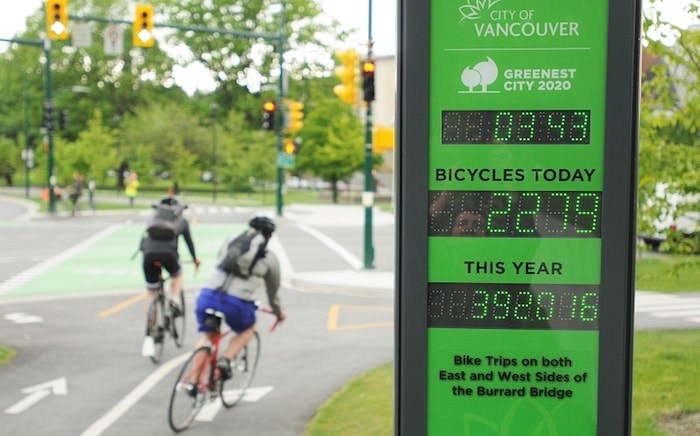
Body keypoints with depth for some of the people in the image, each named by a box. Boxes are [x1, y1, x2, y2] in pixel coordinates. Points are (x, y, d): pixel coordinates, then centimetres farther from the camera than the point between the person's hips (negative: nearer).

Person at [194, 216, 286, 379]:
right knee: (247, 330, 29)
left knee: (207, 336, 26)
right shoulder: (270, 258, 15)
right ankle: (225, 360, 7)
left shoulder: (230, 241, 21)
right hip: (238, 302, -2)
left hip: (208, 295, 2)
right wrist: (278, 312, 48)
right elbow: (273, 290, 28)